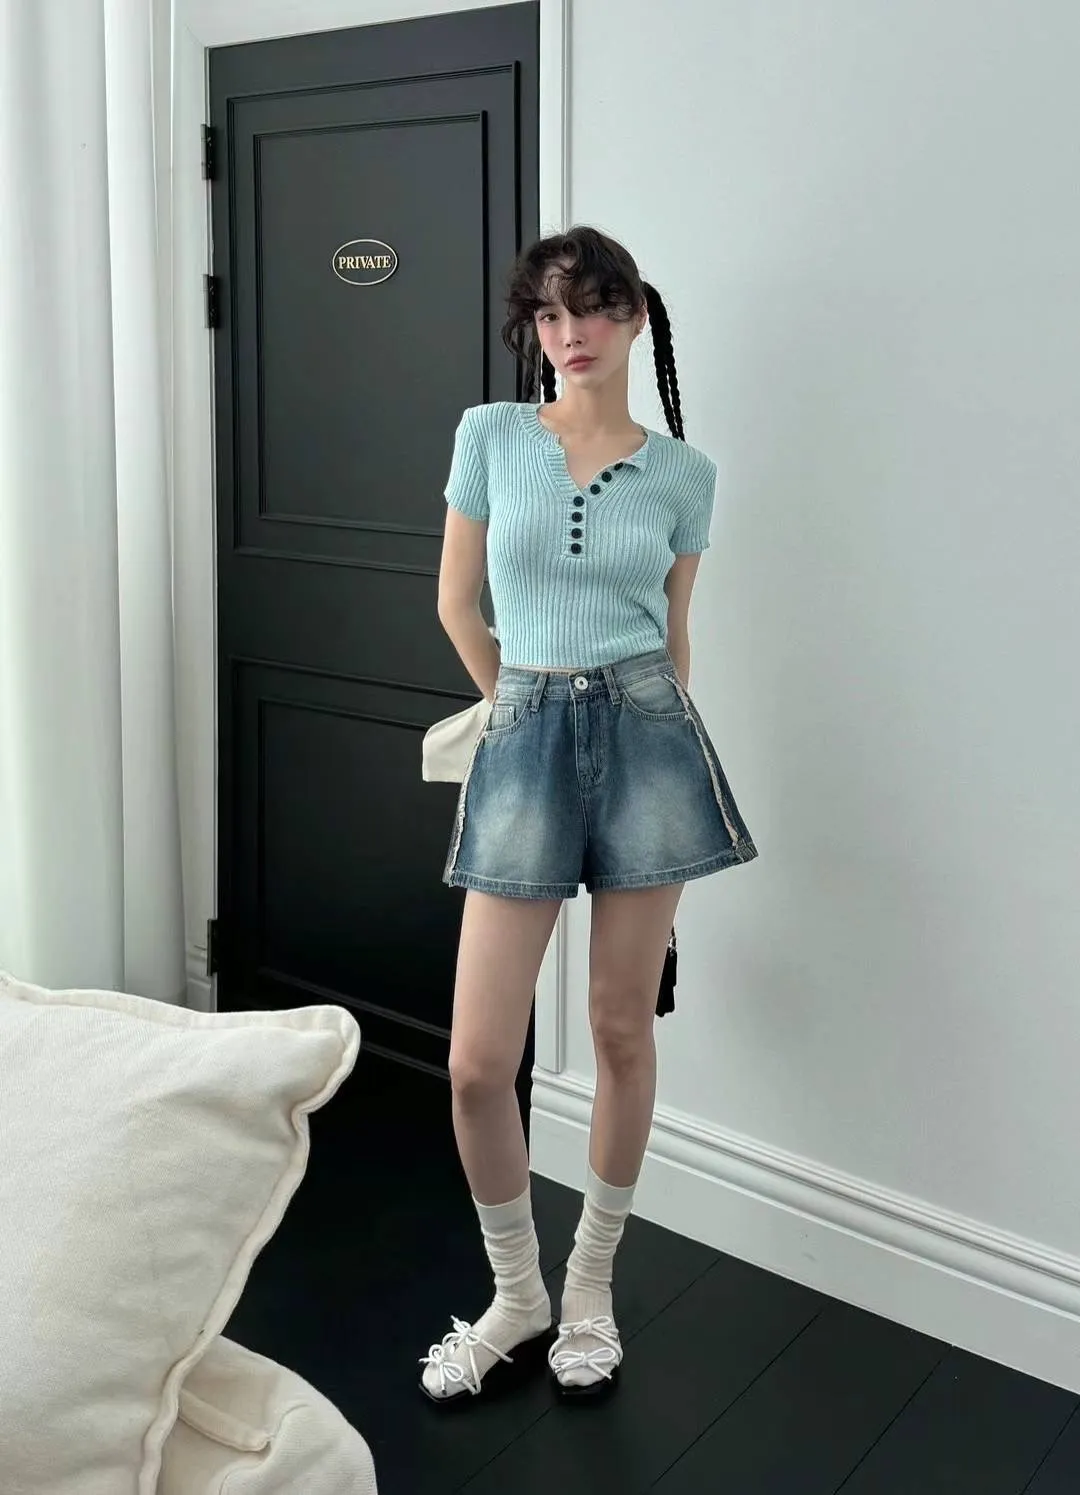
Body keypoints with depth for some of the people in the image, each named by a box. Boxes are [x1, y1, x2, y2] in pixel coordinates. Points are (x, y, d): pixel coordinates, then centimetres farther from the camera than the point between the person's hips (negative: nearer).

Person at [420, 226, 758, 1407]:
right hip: (524, 740, 0)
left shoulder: (683, 474, 4)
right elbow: (457, 606, 10)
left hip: (646, 734, 1)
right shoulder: (489, 436, 2)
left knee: (621, 1030, 8)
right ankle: (516, 1299, 22)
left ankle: (590, 1289, 29)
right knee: (478, 1062, -2)